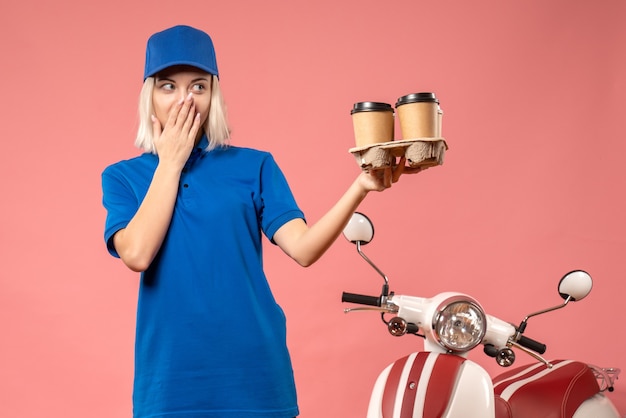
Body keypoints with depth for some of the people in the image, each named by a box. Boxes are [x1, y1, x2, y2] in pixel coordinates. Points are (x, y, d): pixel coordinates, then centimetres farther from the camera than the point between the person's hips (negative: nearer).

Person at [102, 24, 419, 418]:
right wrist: (171, 162, -5)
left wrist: (360, 187, -22)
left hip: (253, 367, 0)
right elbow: (137, 253, -13)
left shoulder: (253, 166, 3)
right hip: (170, 374, 0)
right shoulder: (123, 177, 5)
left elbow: (302, 248, -8)